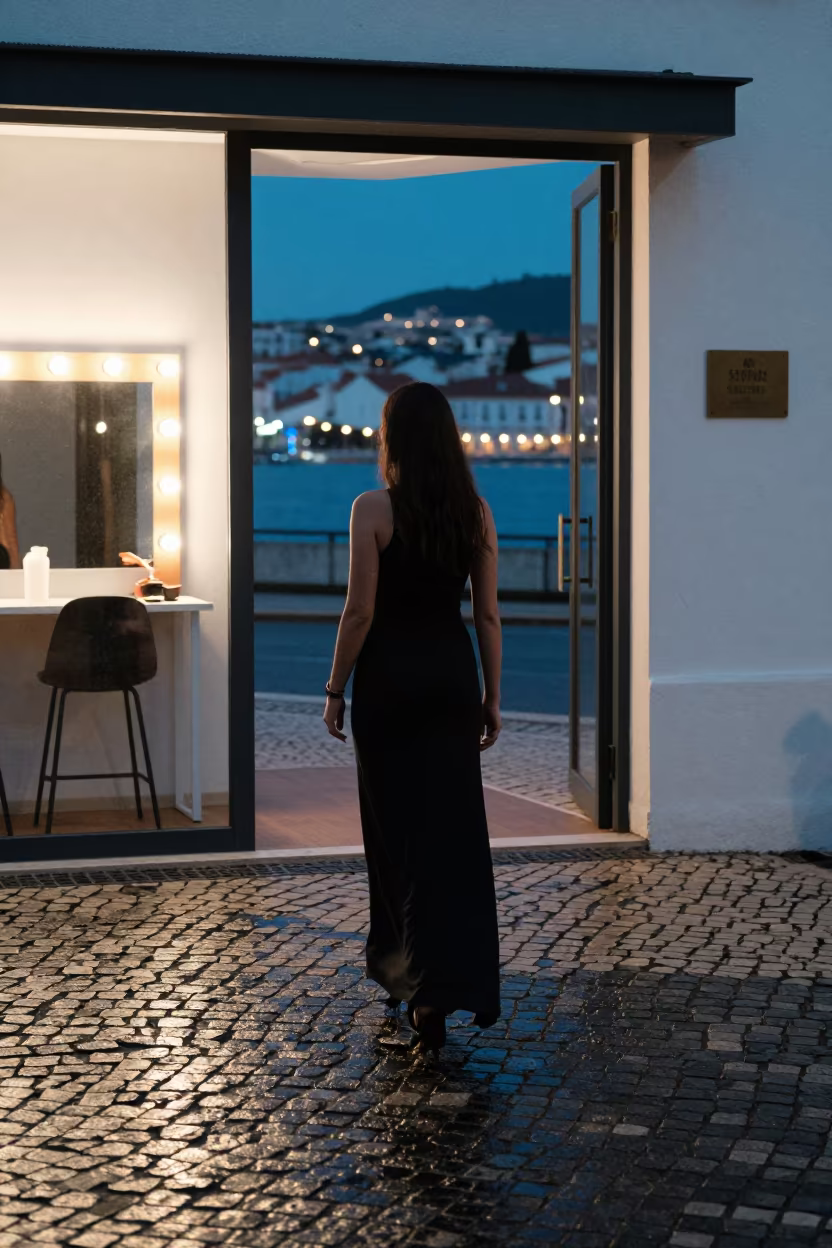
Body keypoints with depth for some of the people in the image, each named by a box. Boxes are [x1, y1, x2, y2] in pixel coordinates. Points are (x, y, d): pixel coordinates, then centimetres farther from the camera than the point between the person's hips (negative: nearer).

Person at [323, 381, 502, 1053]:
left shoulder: (374, 509, -10)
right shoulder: (476, 511, 1)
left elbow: (360, 611, -12)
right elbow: (487, 614, 3)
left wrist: (336, 689, -1)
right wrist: (492, 697, 10)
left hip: (389, 679, -3)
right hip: (452, 675, 3)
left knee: (398, 827, 8)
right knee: (455, 828, 8)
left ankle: (413, 974, 12)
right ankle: (445, 981, 11)